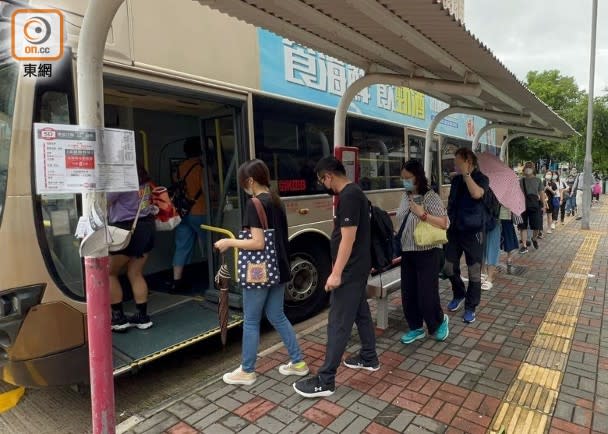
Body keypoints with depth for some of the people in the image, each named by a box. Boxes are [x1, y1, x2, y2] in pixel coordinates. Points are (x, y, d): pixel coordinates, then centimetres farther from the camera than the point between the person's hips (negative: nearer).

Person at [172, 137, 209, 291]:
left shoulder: (180, 168, 9)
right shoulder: (201, 166, -10)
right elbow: (206, 189, -16)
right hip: (199, 212, -6)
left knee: (182, 246, 7)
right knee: (206, 245, 8)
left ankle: (177, 280, 8)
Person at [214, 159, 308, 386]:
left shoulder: (254, 204, -18)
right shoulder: (276, 201, 8)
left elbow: (258, 243, -23)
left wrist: (230, 242, -12)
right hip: (279, 269, 8)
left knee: (251, 321, 8)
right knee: (277, 316, 19)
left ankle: (247, 372, 23)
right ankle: (298, 362, 27)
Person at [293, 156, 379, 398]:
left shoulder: (348, 197, -21)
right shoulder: (353, 192, 11)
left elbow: (348, 238, -25)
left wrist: (336, 273, -22)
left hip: (350, 271, -11)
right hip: (358, 268, 11)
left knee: (338, 323, -5)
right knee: (361, 313, 22)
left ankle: (325, 381, 4)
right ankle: (369, 358, 38)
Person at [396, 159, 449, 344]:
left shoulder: (430, 197, -13)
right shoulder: (406, 197, 9)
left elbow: (444, 223, -17)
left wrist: (423, 214, -26)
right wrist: (398, 245, 13)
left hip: (427, 253, -7)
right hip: (407, 253, 7)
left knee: (426, 294, -2)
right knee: (408, 294, 11)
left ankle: (440, 322, 27)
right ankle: (416, 328, 26)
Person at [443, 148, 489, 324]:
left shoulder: (481, 178, -7)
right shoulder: (456, 180, 9)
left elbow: (477, 194, -29)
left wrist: (466, 173, -22)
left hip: (473, 231, -5)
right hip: (454, 230, 5)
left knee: (474, 272, 4)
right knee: (449, 267, 8)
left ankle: (470, 307, 18)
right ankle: (459, 295, 33)